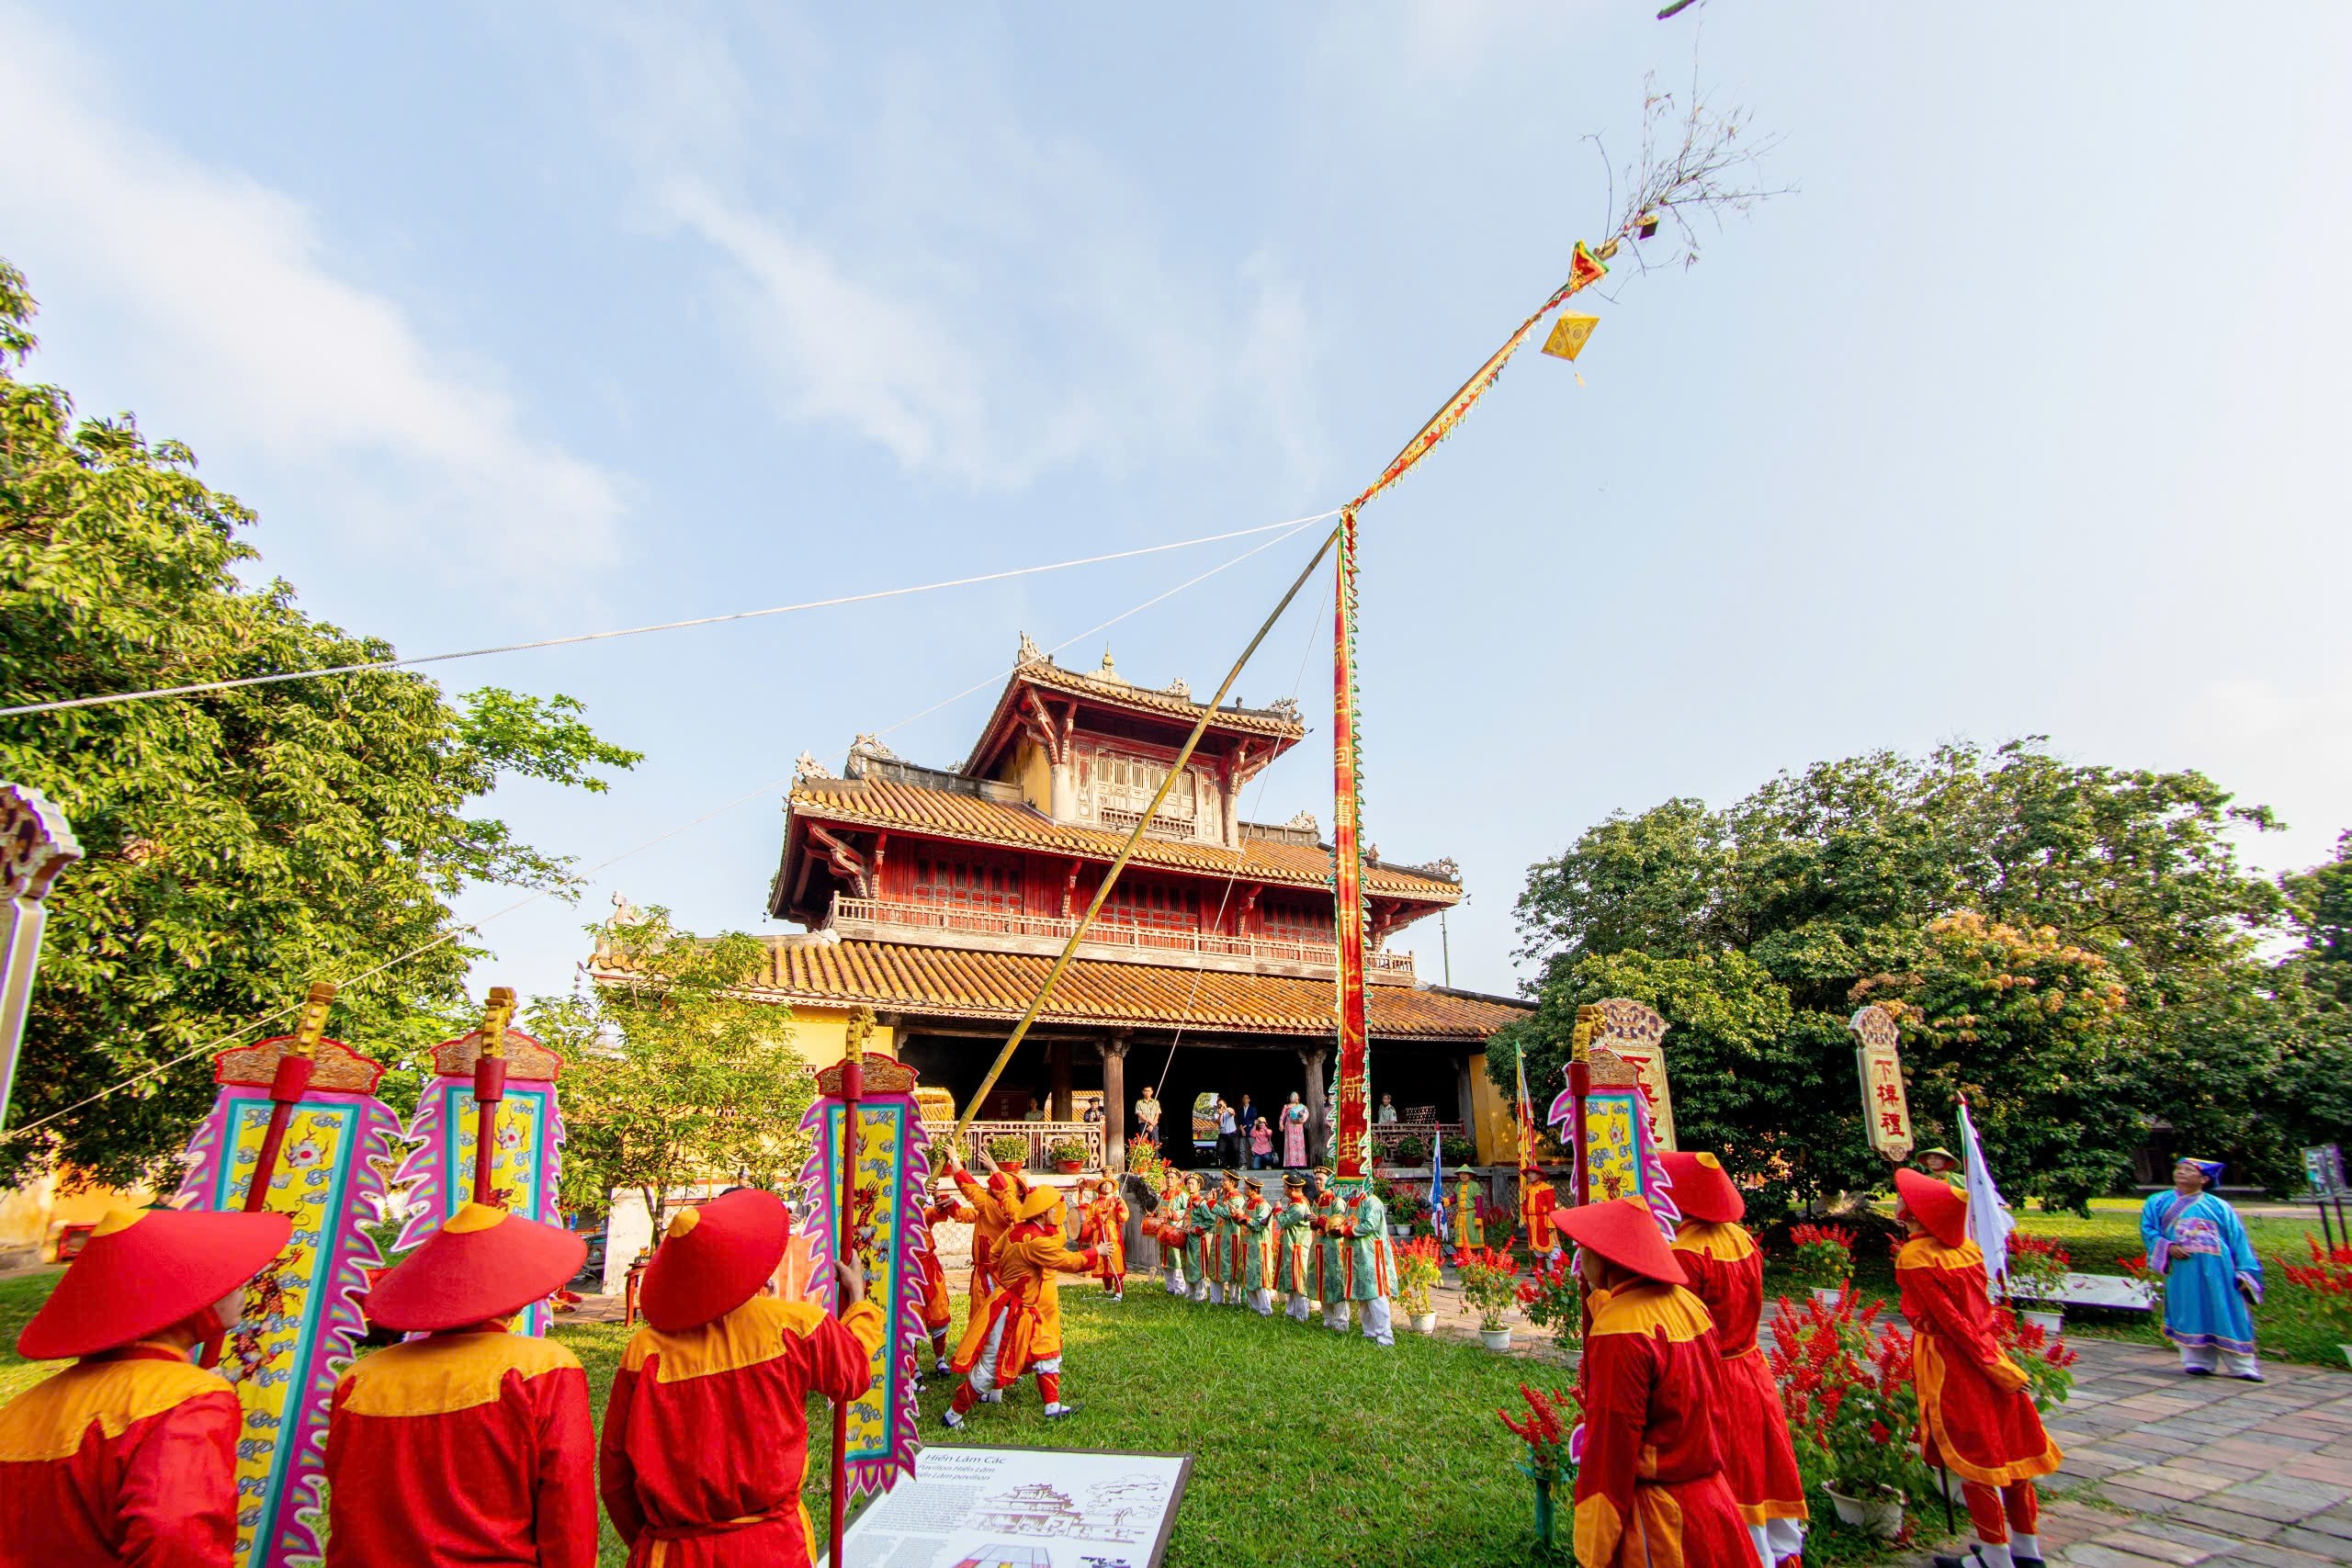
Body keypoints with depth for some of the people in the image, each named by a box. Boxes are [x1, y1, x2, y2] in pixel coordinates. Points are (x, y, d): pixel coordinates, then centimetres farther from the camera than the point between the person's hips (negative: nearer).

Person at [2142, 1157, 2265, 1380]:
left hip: (2217, 1271, 0)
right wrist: (2168, 1246, -11)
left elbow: (2238, 1240, 10)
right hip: (2182, 1270, 0)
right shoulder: (2158, 1202, 14)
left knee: (2229, 1317, -1)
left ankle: (2241, 1365, 7)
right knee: (2190, 1316, -1)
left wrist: (2244, 1272, -1)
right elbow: (2148, 1229, 7)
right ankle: (2198, 1361, 5)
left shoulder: (2219, 1207, 14)